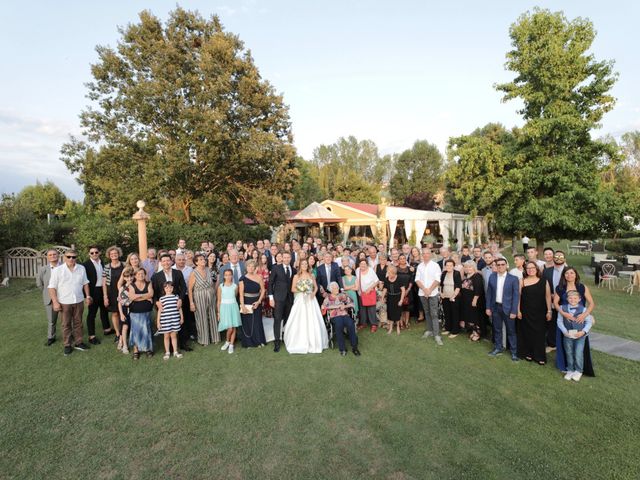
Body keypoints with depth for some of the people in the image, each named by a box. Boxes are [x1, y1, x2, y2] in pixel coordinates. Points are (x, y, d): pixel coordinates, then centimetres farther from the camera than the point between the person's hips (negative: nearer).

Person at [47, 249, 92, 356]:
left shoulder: (81, 268, 2)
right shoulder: (57, 270, -8)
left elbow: (85, 283, 11)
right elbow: (52, 287, -7)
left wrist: (87, 296, 6)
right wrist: (55, 302, -12)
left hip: (79, 301, 3)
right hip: (64, 302, -3)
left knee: (78, 323, 12)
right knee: (66, 324, 8)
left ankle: (78, 342, 24)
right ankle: (67, 345, 19)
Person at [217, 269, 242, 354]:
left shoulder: (235, 286, 0)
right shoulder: (221, 287, -3)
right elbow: (219, 300, 2)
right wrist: (218, 312, 3)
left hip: (233, 307, 2)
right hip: (224, 307, -2)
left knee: (234, 328, 4)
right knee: (230, 328, -7)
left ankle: (231, 345, 19)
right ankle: (227, 342, 19)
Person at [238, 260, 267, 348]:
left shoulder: (258, 277, -1)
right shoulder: (243, 278, -6)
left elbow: (263, 289, 1)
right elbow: (241, 293, -9)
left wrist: (259, 301, -9)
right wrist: (242, 306, -16)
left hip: (256, 303, 2)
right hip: (246, 303, -1)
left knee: (257, 322, 9)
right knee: (247, 323, 7)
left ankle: (258, 341, 26)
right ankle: (248, 342, 22)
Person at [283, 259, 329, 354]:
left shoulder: (311, 275, 10)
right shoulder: (296, 276, 4)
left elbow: (316, 287, 13)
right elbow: (292, 289, 2)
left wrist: (314, 293, -6)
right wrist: (300, 290, -15)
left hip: (310, 300, 2)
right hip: (300, 300, -2)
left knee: (312, 321, 0)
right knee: (300, 321, -5)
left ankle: (313, 343, 12)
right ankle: (300, 343, 6)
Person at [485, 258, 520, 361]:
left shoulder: (513, 279, -9)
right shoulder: (492, 277, 1)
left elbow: (516, 296, -8)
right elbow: (489, 293, 6)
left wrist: (514, 311, -12)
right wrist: (488, 307, 3)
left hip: (507, 308, -3)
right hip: (495, 307, 3)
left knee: (511, 331, 7)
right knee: (497, 329, 14)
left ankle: (514, 352, 19)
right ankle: (498, 348, 28)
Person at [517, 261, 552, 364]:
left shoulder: (543, 281, 0)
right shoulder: (522, 281, -3)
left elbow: (548, 296, 1)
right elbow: (518, 296, -2)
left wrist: (549, 311, -3)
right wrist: (518, 310, -6)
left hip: (540, 313, 1)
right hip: (526, 312, 0)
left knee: (539, 333, 5)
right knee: (527, 332, 8)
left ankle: (539, 356, 17)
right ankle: (528, 353, 23)